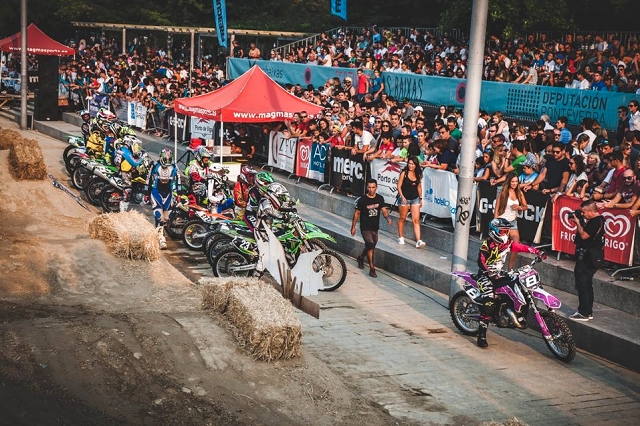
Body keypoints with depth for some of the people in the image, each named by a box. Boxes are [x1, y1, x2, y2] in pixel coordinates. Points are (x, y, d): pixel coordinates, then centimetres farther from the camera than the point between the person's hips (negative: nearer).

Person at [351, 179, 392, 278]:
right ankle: (372, 269, -12)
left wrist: (387, 218, -24)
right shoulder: (362, 200, -11)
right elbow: (357, 213, -3)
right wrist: (353, 226, -1)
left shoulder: (380, 198, 0)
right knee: (370, 246, -17)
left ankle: (361, 258, 48)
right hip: (365, 228, -5)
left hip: (375, 228, 5)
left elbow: (384, 210, -2)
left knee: (370, 247, 18)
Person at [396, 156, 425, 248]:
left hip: (415, 199, 3)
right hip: (404, 198, -3)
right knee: (402, 218, 12)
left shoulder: (418, 174, 3)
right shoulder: (404, 173, -9)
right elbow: (399, 186, -10)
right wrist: (402, 197, -20)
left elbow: (419, 187, 12)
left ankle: (418, 241, -11)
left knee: (416, 220, -5)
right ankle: (401, 237, 28)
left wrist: (420, 198, 13)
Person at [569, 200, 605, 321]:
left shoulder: (596, 222, -21)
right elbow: (585, 230, 14)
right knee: (587, 285, 17)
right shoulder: (599, 220, 11)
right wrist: (579, 221, 2)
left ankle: (584, 313, -2)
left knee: (582, 284, -5)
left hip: (587, 258, -11)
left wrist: (578, 222, -11)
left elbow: (584, 235, -23)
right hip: (591, 256, 11)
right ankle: (588, 312, 25)